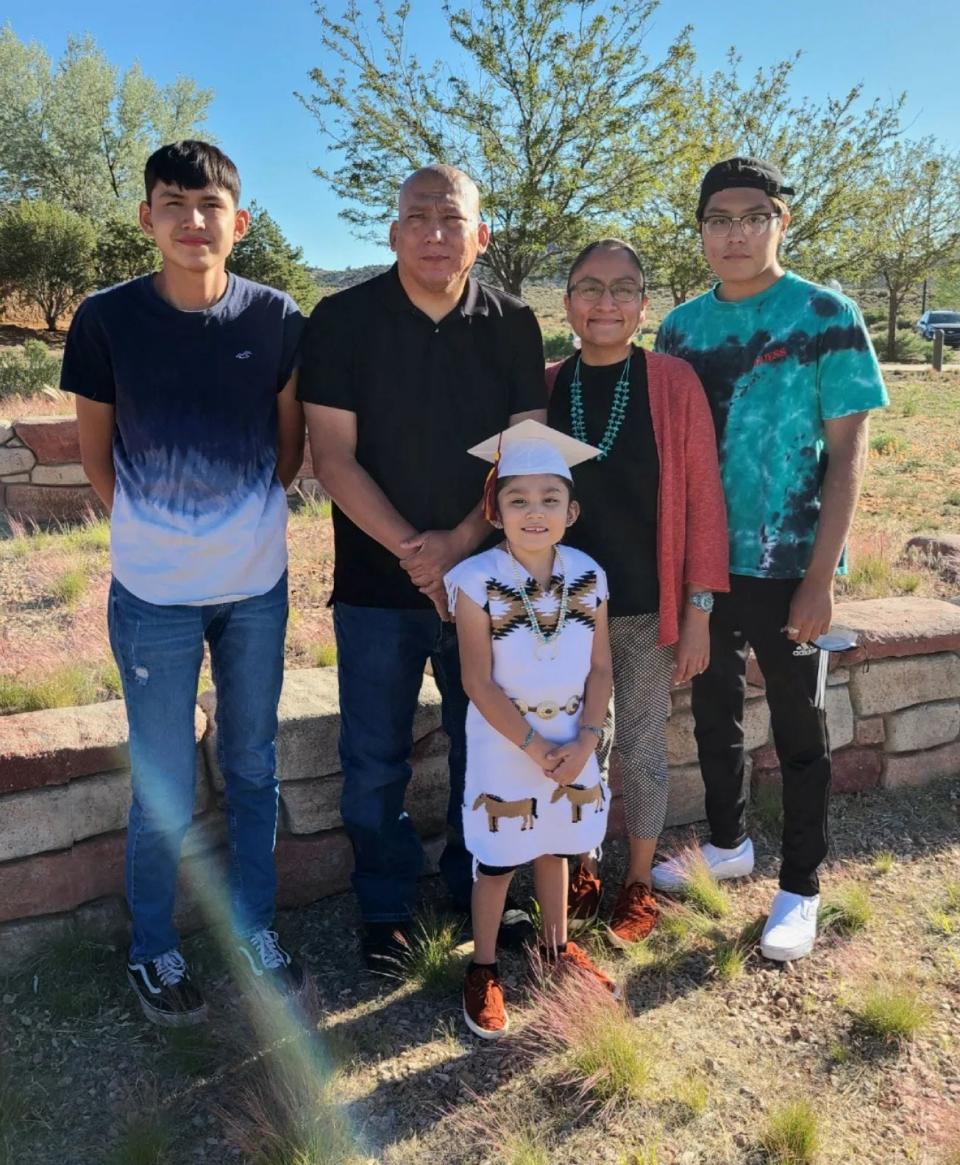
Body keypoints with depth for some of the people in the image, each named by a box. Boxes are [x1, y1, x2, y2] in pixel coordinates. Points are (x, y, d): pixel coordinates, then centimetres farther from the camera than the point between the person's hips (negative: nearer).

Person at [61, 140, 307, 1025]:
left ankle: (255, 930, 35)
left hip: (258, 586, 2)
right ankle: (153, 951, 31)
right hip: (155, 595, -2)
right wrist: (155, 530, 3)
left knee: (254, 769, 15)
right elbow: (97, 454, 4)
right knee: (164, 790, 8)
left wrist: (244, 516, 4)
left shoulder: (275, 319, -4)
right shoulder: (107, 319, -7)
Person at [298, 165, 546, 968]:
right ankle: (386, 906, 29)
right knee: (375, 760, 7)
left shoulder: (513, 326, 0)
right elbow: (333, 458, -9)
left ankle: (479, 886, 35)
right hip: (376, 584, -1)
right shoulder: (343, 321, -6)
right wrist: (414, 553, -15)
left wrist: (459, 542, -16)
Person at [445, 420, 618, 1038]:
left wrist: (584, 742, -11)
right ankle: (483, 969, 29)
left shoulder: (588, 575, -6)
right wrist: (536, 747, -17)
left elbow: (601, 669, -1)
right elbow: (479, 683, -17)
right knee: (498, 860, 9)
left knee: (555, 846, 20)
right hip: (504, 747, -3)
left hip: (573, 742, 4)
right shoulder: (477, 581, -18)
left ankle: (557, 946, 42)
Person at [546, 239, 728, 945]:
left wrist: (698, 612, -9)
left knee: (642, 750, 11)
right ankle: (579, 872, 35)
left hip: (648, 610, -2)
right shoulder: (544, 388, 0)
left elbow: (703, 501, -7)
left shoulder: (673, 382, -7)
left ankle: (640, 884, 32)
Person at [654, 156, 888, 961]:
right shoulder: (681, 327, 5)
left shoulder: (827, 317, -7)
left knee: (799, 728, 9)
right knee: (714, 712, 18)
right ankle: (728, 844, 40)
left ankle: (801, 888, 26)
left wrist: (820, 577, -15)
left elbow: (847, 454, -9)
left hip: (786, 565, -4)